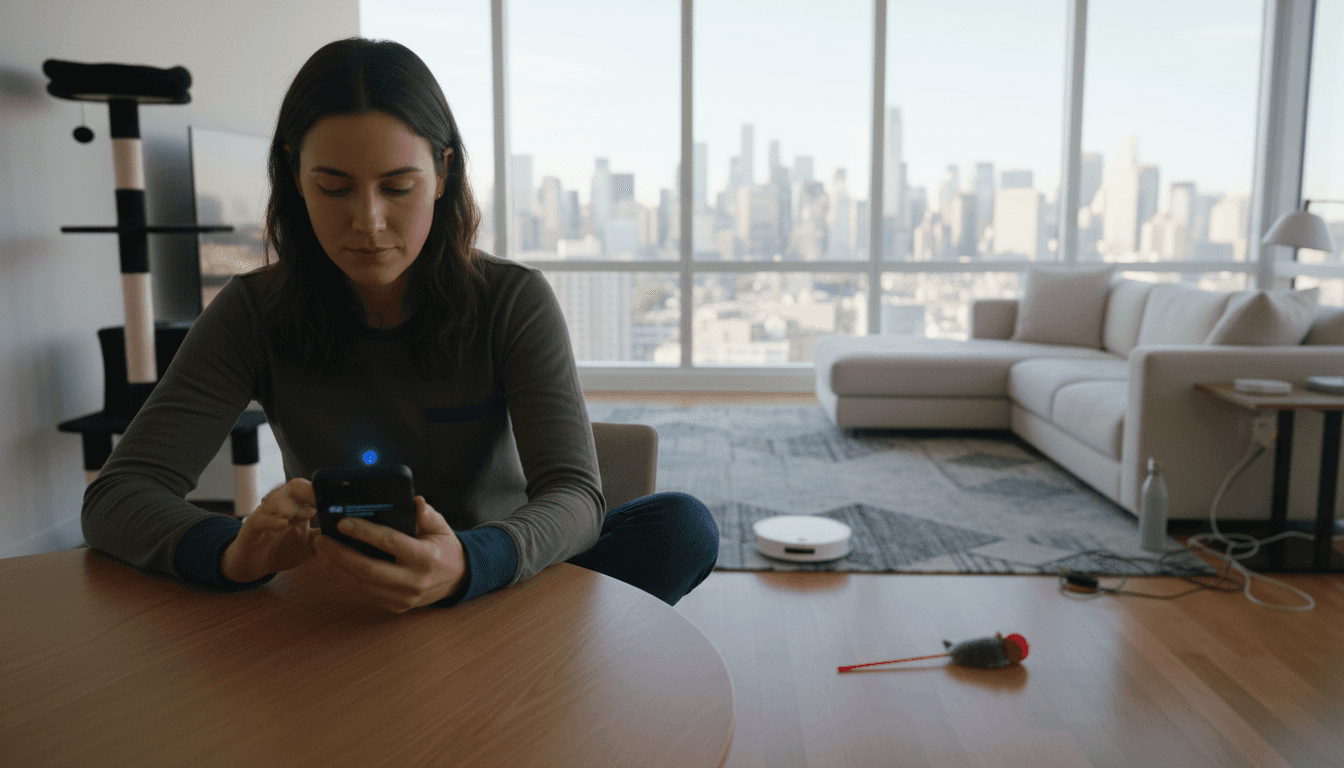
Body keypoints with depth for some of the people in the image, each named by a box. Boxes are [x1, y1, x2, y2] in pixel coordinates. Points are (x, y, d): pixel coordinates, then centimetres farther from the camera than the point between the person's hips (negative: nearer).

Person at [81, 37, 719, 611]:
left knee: (682, 526, -25)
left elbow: (575, 494, -22)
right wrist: (233, 552, -38)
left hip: (495, 586, 0)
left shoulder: (514, 302, -11)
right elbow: (115, 497, -14)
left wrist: (468, 563, -46)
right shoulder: (254, 312, -8)